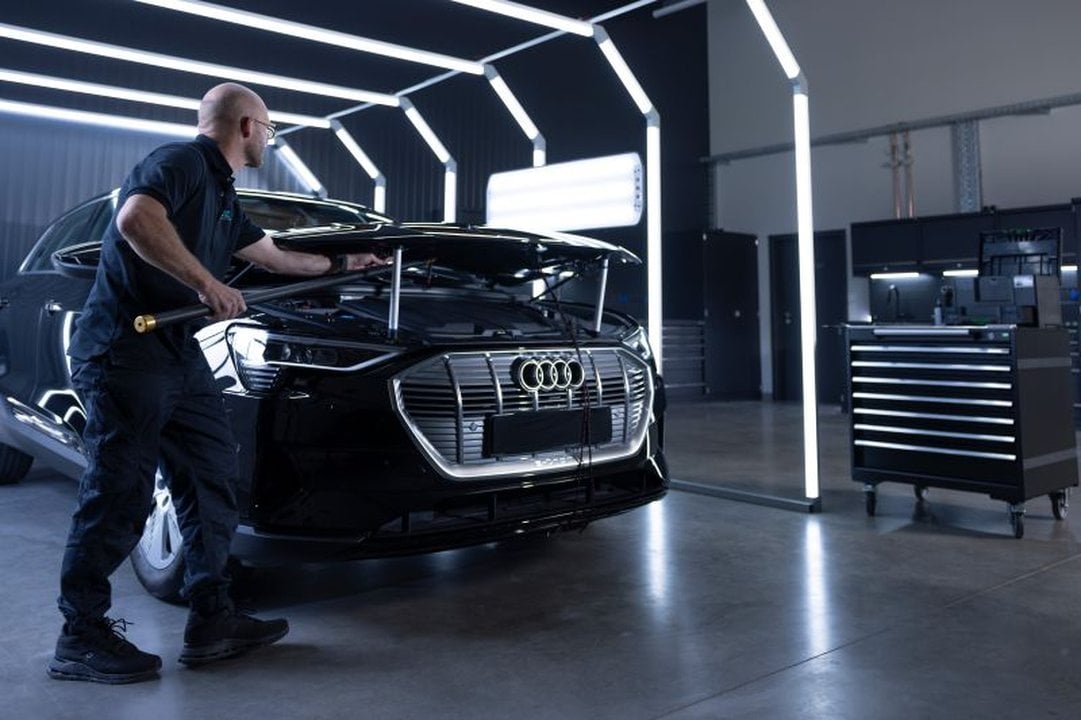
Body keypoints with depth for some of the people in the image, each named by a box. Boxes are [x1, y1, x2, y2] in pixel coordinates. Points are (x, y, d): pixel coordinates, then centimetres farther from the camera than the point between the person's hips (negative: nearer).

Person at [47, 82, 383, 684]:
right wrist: (207, 283, -24)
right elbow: (136, 218, -27)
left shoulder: (223, 198, 22)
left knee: (214, 479, 7)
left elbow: (274, 255, 35)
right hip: (125, 347, -10)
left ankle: (212, 618, 14)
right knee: (121, 493, -6)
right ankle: (81, 637, 7)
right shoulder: (180, 162, -7)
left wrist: (341, 265, 44)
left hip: (179, 352, 10)